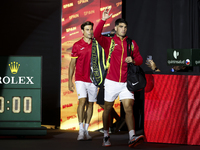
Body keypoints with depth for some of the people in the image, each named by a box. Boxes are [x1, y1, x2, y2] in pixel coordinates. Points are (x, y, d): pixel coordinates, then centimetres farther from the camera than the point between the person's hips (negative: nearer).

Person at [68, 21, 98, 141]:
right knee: (82, 101, -17)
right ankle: (81, 130, -17)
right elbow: (72, 63, 5)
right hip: (80, 79, -3)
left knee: (90, 104, 5)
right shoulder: (77, 45, 1)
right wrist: (70, 81, 1)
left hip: (93, 79, 3)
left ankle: (86, 130, 14)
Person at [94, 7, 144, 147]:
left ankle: (132, 137, -21)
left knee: (129, 108, -12)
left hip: (126, 83, 1)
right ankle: (106, 136, 22)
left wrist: (133, 60, -9)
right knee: (108, 109, 8)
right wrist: (103, 20, -24)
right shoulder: (109, 42, 2)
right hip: (111, 82, -1)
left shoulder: (132, 43, 10)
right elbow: (97, 35, -16)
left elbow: (140, 59, 14)